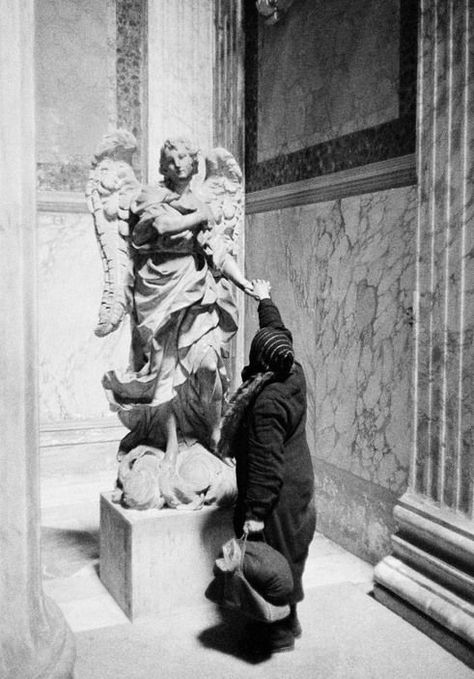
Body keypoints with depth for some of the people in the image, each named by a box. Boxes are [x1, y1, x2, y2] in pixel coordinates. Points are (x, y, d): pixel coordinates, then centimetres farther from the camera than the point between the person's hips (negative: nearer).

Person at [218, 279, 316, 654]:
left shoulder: (267, 403, -27)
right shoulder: (294, 374, -3)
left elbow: (266, 464, -26)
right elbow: (277, 332, 16)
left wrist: (255, 512, -19)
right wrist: (265, 300, 31)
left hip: (278, 495, -9)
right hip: (297, 485, 9)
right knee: (287, 556, 20)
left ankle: (281, 632, 20)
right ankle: (287, 620, 35)